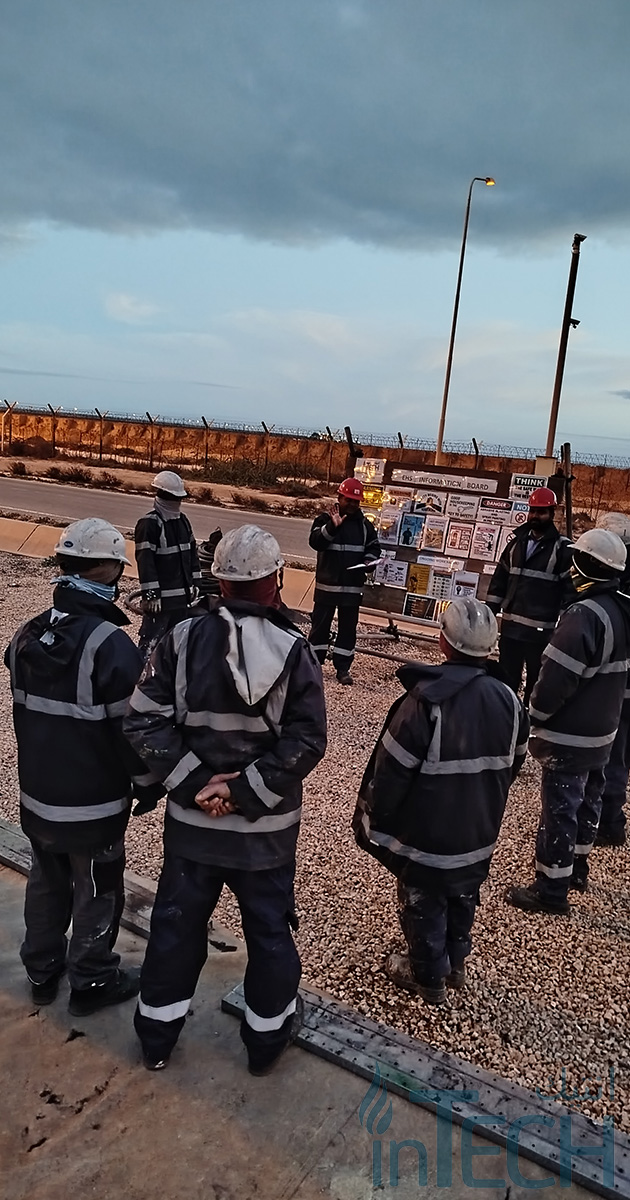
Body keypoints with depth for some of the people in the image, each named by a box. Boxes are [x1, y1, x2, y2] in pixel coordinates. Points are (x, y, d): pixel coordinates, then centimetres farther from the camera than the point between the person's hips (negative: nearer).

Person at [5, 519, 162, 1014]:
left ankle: (42, 970, 42)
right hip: (94, 801, -7)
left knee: (47, 882, 24)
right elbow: (132, 726, -20)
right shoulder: (111, 646, -25)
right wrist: (149, 782, -4)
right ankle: (92, 981, 31)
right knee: (98, 892, 13)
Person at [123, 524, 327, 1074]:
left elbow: (144, 721, -12)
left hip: (192, 818, 2)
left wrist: (194, 781, -12)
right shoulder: (293, 648, -14)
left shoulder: (182, 638, -9)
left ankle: (157, 1036, 40)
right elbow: (307, 740, -18)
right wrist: (246, 789, -16)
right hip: (267, 826, -1)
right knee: (269, 928, 19)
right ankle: (267, 1038, 39)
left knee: (176, 922, 21)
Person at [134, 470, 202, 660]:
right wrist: (151, 594, -21)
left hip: (182, 594, 8)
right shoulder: (149, 524, -15)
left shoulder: (183, 520, 11)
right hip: (161, 596, -8)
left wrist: (195, 582, 14)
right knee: (151, 639, -8)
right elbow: (145, 561, -19)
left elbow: (192, 552, 18)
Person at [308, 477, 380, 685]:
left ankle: (343, 667, 14)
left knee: (348, 627, 6)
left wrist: (368, 562, -4)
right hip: (327, 583, -3)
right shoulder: (325, 519, -3)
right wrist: (332, 527, -32)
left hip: (353, 586, 3)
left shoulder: (364, 524, 8)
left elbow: (373, 548, 16)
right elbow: (315, 541, -18)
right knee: (320, 624, 4)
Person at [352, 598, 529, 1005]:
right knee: (463, 898, 25)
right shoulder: (508, 700, -8)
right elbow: (513, 763, 5)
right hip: (479, 833, 6)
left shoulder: (426, 700, -27)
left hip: (427, 833, -5)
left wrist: (371, 817, -7)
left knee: (424, 904, 15)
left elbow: (391, 770, -21)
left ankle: (429, 978, 33)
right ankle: (455, 964, 45)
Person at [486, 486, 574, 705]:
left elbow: (571, 588, -10)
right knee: (506, 679, 14)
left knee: (535, 682, 6)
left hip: (541, 631, -5)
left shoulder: (562, 548, -6)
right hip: (511, 626, 5)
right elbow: (499, 580, 14)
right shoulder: (517, 542, 10)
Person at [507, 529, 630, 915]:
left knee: (559, 809, 1)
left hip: (569, 736, -9)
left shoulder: (584, 615, -26)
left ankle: (552, 889, 12)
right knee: (588, 800, 22)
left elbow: (556, 679, -25)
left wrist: (536, 717, -11)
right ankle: (577, 867, 40)